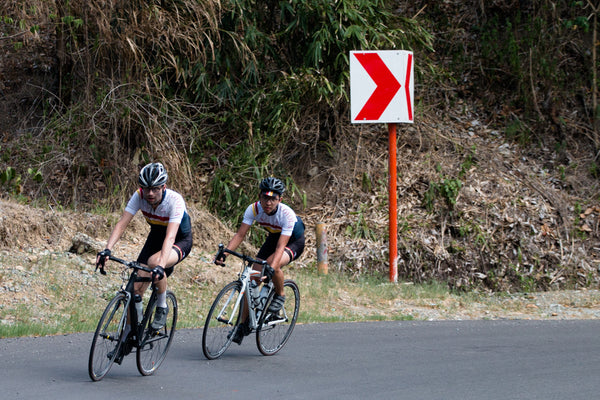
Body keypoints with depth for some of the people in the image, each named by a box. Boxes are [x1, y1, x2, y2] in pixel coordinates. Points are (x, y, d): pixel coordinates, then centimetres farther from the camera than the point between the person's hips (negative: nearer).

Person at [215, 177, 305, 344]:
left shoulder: (287, 214, -35)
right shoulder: (254, 209, -23)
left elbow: (280, 247, -41)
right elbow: (240, 234, -25)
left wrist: (271, 268, -56)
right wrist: (223, 253, -40)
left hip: (294, 241, -5)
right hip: (273, 237, 5)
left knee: (273, 264, -36)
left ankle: (280, 296, -7)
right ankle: (244, 324, 4)